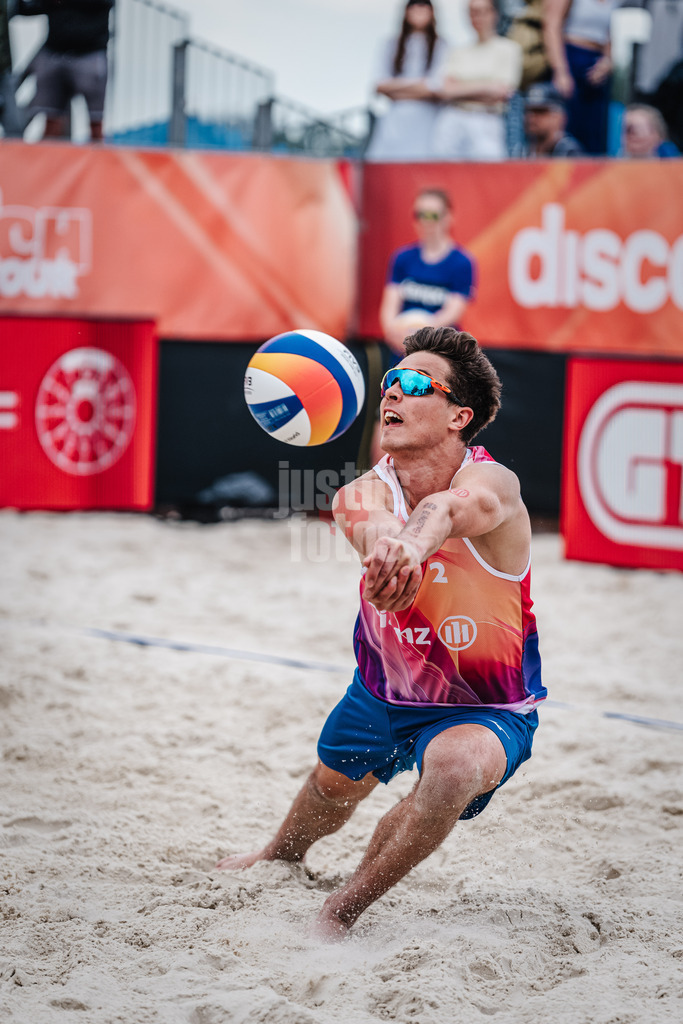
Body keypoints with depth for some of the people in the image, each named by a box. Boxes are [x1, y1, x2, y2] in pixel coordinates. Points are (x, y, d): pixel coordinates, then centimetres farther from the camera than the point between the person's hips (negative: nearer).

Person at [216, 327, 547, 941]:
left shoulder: (493, 483, -29)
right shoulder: (366, 493, -20)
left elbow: (451, 507, -55)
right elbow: (371, 524, -47)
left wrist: (414, 542, -79)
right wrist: (384, 544, -73)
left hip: (487, 711, -5)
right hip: (384, 690, 5)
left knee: (454, 767, -36)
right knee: (331, 786, 26)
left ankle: (338, 914, -18)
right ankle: (282, 857, 64)